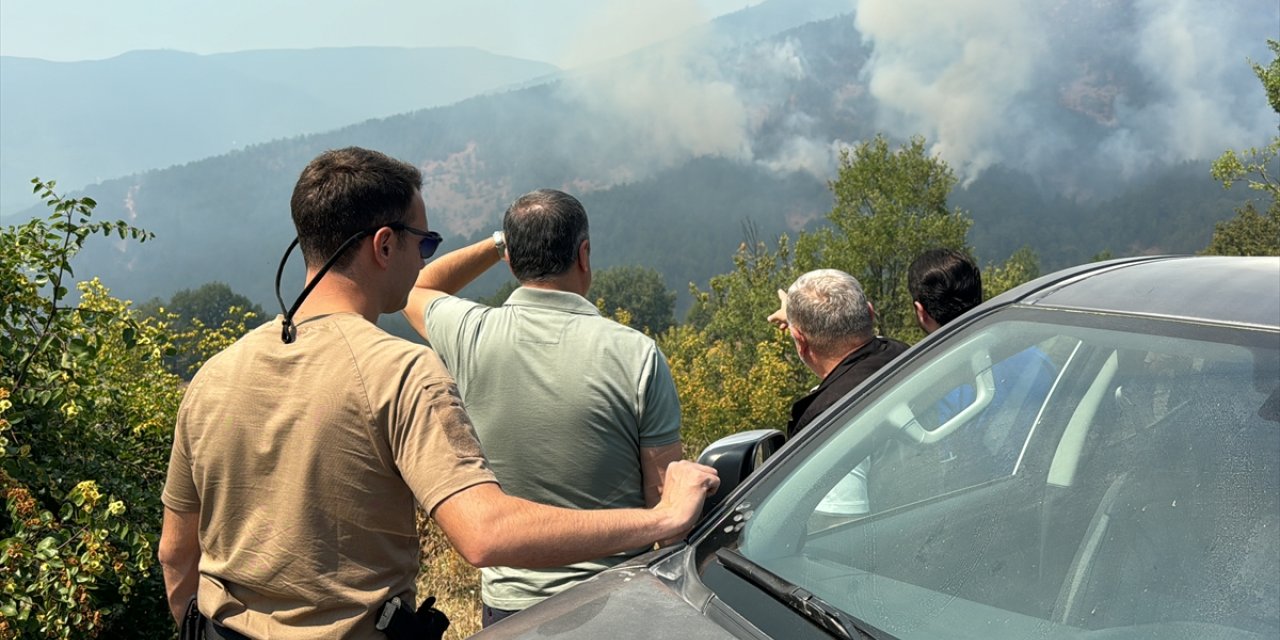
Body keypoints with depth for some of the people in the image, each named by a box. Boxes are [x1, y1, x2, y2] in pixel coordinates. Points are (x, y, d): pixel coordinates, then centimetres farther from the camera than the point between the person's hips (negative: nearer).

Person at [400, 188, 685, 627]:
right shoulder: (636, 354, -15)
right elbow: (665, 498, -12)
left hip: (508, 603, 2)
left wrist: (498, 243, 16)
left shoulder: (471, 336, -9)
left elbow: (416, 289, 16)